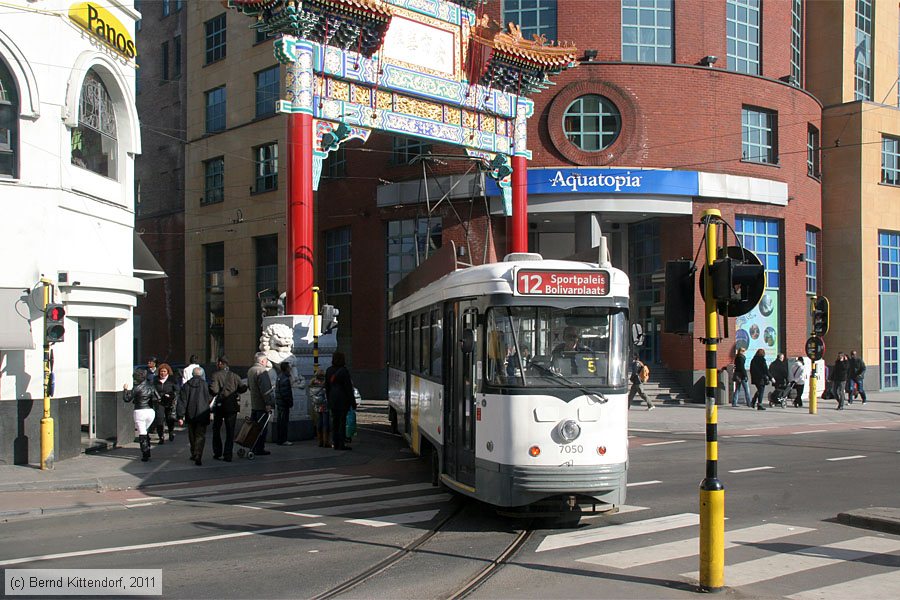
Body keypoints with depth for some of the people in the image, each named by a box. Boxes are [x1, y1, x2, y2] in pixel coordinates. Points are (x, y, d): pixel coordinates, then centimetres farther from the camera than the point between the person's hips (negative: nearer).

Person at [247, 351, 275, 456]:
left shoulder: (250, 370, 14)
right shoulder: (262, 371, -17)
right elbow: (266, 389, -23)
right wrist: (269, 403, -24)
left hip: (253, 404, 9)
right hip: (262, 405, -9)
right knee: (262, 428, -3)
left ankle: (253, 448, 20)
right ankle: (259, 449, -1)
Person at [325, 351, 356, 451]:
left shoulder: (329, 371, 9)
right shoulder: (344, 371, -11)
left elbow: (327, 387, 14)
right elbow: (348, 387, -11)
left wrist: (329, 400, 20)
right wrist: (353, 402, -7)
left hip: (332, 400, 6)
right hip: (343, 400, -6)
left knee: (335, 421, 10)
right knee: (342, 421, -4)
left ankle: (335, 443, 12)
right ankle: (342, 444, -4)